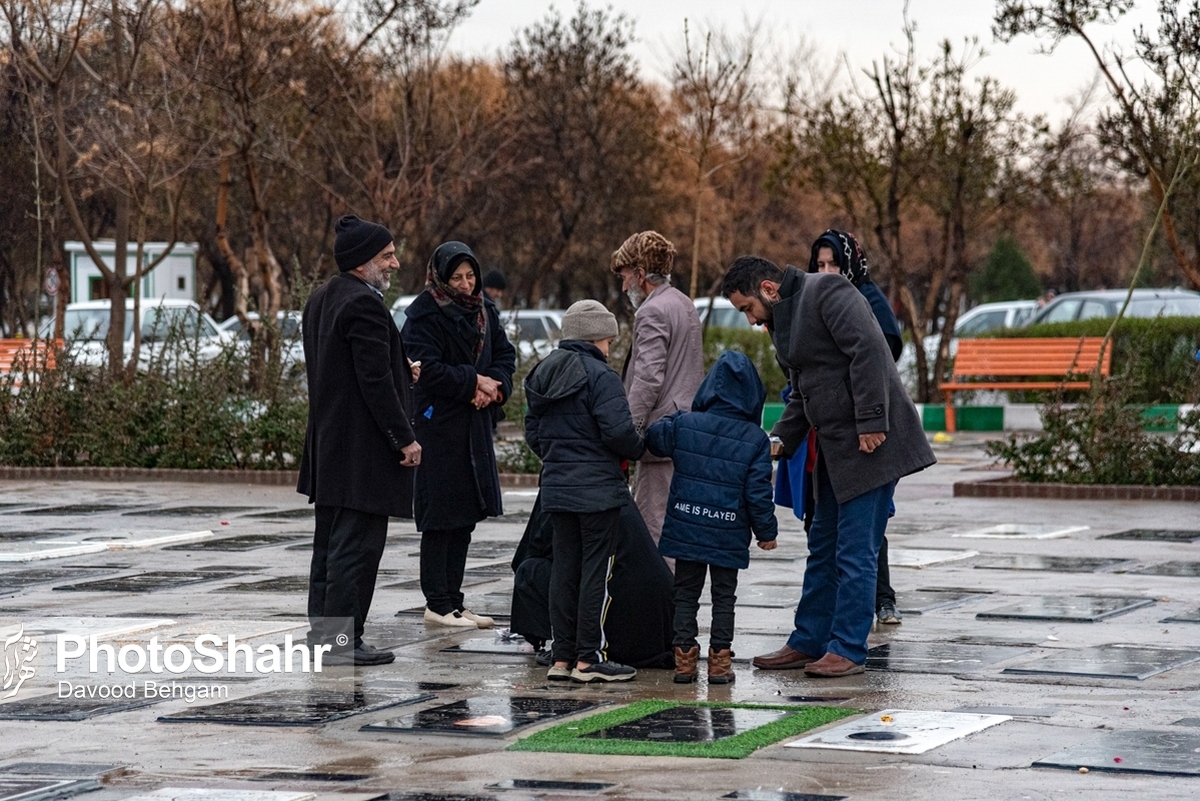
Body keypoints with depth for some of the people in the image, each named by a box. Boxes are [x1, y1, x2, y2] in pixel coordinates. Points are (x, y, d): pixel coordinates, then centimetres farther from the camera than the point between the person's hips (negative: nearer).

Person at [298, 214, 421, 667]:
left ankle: (321, 630, 21)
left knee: (332, 539, 16)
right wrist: (404, 438, -16)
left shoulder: (320, 301, 14)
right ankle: (342, 640, -5)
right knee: (357, 544, -6)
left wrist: (400, 372, 19)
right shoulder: (364, 305, -17)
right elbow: (375, 381, -21)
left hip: (328, 442, 10)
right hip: (362, 446, -10)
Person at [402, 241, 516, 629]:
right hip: (438, 425, -7)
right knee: (441, 515, -5)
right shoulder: (424, 315, -11)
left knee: (466, 516, 10)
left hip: (475, 426, 7)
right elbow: (427, 368, -18)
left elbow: (505, 355, 12)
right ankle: (437, 604, 0)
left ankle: (453, 600, 17)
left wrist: (494, 386, -8)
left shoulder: (485, 311, 11)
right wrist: (474, 382, -15)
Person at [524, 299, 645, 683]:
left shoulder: (544, 375, 11)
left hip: (556, 488, 7)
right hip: (598, 490, -7)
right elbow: (618, 430, -20)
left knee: (564, 568, 11)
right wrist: (637, 449, -1)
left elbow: (533, 432, 14)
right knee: (596, 570, -1)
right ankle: (589, 659, 0)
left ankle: (562, 657, 12)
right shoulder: (599, 376, -14)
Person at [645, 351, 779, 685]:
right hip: (729, 536, -1)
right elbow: (758, 492, -7)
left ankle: (684, 654, 9)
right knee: (724, 596, 10)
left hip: (686, 528, 1)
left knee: (685, 592, 12)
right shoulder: (755, 439, -8)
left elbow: (653, 439, 10)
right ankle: (719, 659, 7)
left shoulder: (683, 424, -6)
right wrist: (767, 532, 5)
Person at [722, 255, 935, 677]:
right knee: (823, 547, 14)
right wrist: (779, 441, 10)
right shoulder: (782, 319, 17)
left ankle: (848, 650, -2)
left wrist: (871, 423, -25)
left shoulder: (827, 292, -12)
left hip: (870, 440, -10)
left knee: (855, 552, -7)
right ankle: (808, 642, 21)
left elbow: (867, 351, -22)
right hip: (835, 445, 10)